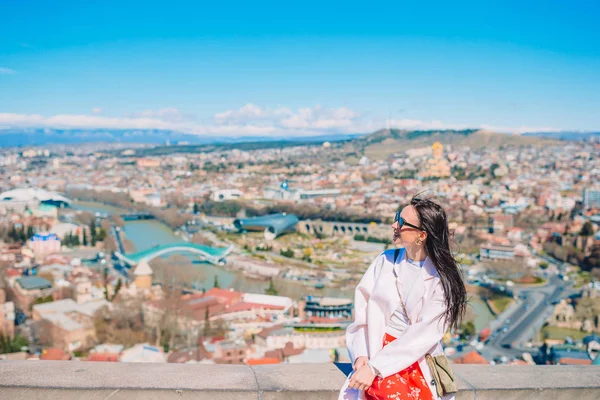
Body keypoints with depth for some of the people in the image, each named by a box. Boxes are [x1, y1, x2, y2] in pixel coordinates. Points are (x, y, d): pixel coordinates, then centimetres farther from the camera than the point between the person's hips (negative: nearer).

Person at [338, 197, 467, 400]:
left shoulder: (442, 279, -6)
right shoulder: (386, 260, 4)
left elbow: (424, 334, -12)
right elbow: (362, 310, 0)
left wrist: (375, 367, -18)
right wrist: (361, 356, -14)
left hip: (420, 362, -1)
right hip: (378, 350, 1)